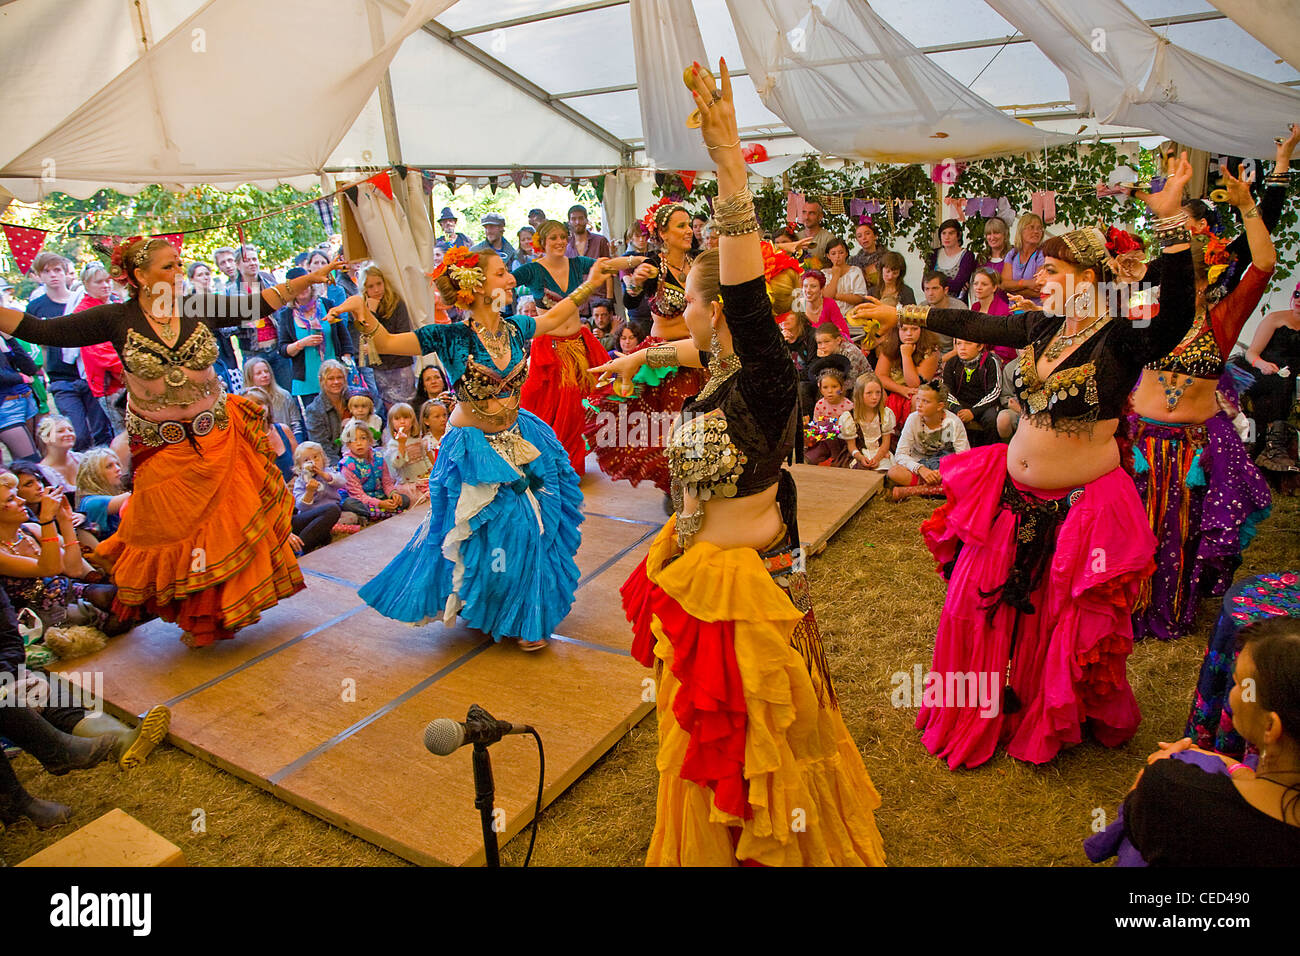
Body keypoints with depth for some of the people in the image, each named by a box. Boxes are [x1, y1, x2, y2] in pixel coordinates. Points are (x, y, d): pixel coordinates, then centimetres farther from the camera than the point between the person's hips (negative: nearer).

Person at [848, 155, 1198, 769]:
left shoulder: (1121, 341, -16)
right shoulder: (1041, 329, 2)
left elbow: (1175, 321, -36)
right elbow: (972, 325, 10)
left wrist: (1170, 224, -43)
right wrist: (898, 313, 14)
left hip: (1079, 505, -6)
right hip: (1013, 496, 6)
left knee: (1062, 624, 12)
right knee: (982, 605, 14)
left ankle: (1057, 723, 40)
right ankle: (980, 717, 37)